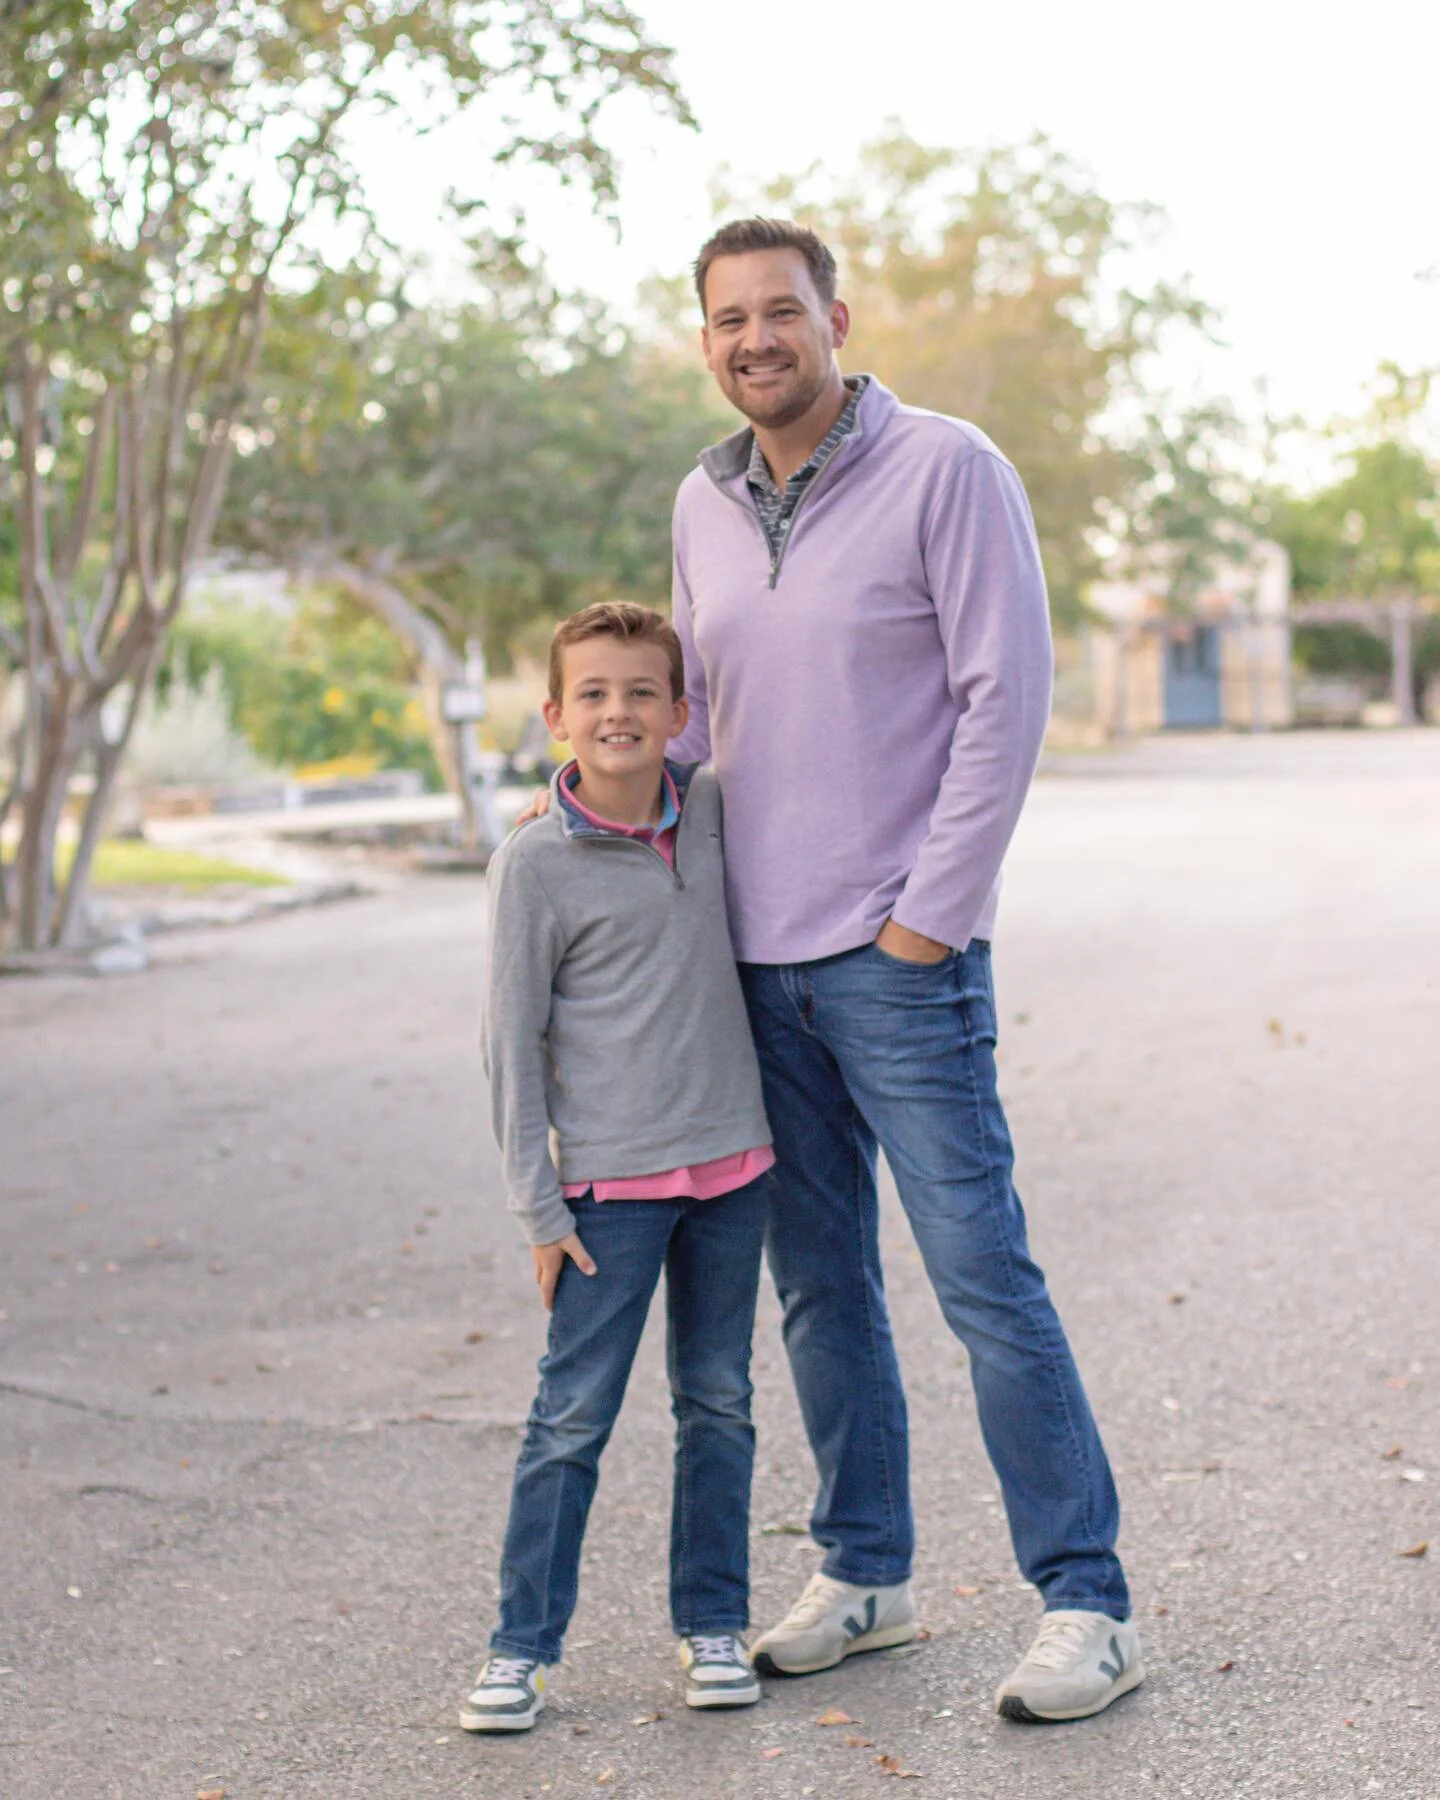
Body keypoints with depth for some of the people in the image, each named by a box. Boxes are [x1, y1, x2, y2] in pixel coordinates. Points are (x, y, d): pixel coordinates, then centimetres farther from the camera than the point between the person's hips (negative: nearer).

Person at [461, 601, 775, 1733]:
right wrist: (539, 1207, -8)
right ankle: (524, 1646, 8)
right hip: (611, 1179, -4)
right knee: (573, 1415, -2)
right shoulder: (536, 865, -9)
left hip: (731, 1161, 4)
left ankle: (712, 1625, 23)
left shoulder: (711, 811, 2)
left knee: (719, 1403, 11)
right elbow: (513, 1042, -6)